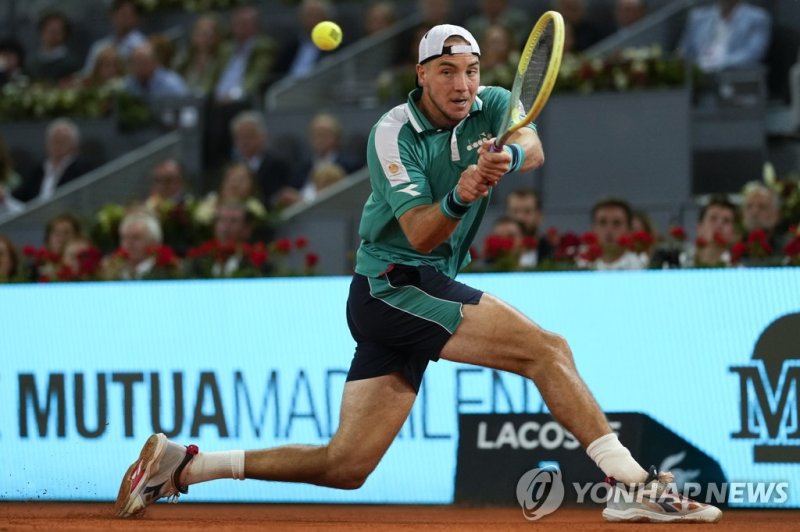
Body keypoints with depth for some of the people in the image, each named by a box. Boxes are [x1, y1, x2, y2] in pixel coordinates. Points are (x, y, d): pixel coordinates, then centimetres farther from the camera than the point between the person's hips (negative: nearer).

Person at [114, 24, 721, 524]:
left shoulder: (492, 106, 5)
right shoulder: (394, 133, -11)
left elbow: (533, 147, -18)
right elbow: (420, 235, -20)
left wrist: (511, 155, -40)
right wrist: (459, 199, -40)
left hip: (429, 289, 7)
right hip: (394, 288, -7)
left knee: (347, 466, 6)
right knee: (547, 349, -18)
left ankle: (182, 464, 10)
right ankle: (632, 483, -19)